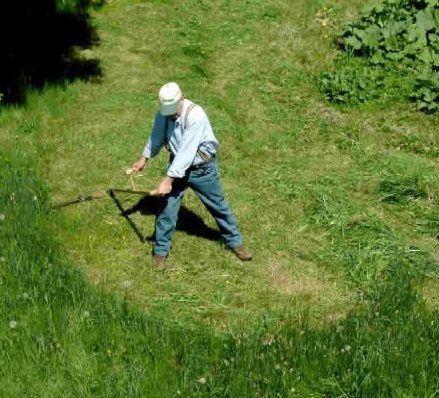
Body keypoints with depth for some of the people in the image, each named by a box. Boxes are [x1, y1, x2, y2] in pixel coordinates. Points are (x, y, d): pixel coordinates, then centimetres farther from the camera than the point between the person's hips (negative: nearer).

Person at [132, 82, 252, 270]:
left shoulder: (195, 115, -31)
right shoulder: (163, 113, -11)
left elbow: (186, 152, -34)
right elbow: (157, 136, 11)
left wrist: (168, 179, -34)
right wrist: (144, 158, 23)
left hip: (203, 168, -4)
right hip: (177, 166, 4)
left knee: (219, 206, 12)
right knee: (167, 209, -2)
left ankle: (235, 242, 33)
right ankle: (160, 251, 14)